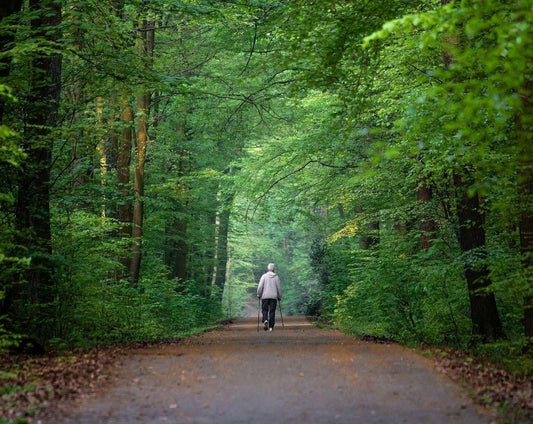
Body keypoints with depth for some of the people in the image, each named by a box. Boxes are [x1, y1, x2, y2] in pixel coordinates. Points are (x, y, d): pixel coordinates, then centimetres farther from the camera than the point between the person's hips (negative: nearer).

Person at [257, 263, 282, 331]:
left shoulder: (264, 276, -1)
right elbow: (279, 288, 5)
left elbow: (260, 286, -8)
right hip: (273, 297, 1)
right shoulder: (276, 277, 3)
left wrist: (259, 295, 3)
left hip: (265, 297, -1)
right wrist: (279, 297, 15)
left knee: (265, 310, 8)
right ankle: (271, 326, 2)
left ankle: (265, 321, -20)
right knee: (272, 311, 5)